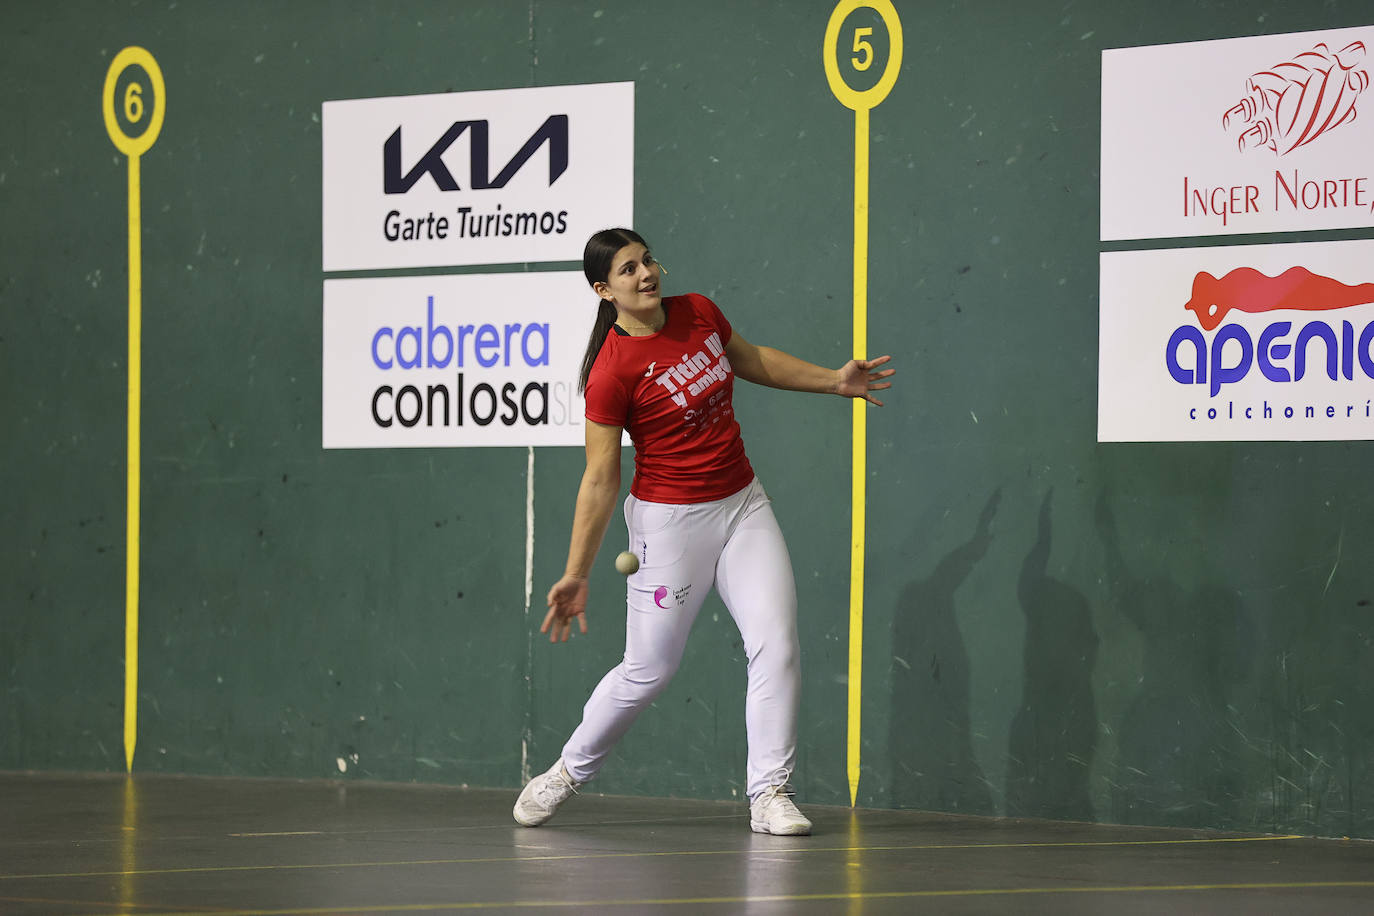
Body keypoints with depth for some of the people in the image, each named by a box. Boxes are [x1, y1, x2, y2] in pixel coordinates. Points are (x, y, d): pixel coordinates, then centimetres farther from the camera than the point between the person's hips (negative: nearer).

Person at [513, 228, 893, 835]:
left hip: (744, 505, 5)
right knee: (648, 670, 3)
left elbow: (749, 359, 21)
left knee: (776, 643, -10)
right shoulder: (613, 371, -19)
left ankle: (770, 793, -4)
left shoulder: (699, 313, -1)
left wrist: (833, 380, 22)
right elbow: (600, 479, -16)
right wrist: (575, 574, -17)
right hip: (670, 520, -5)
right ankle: (568, 772, 28)